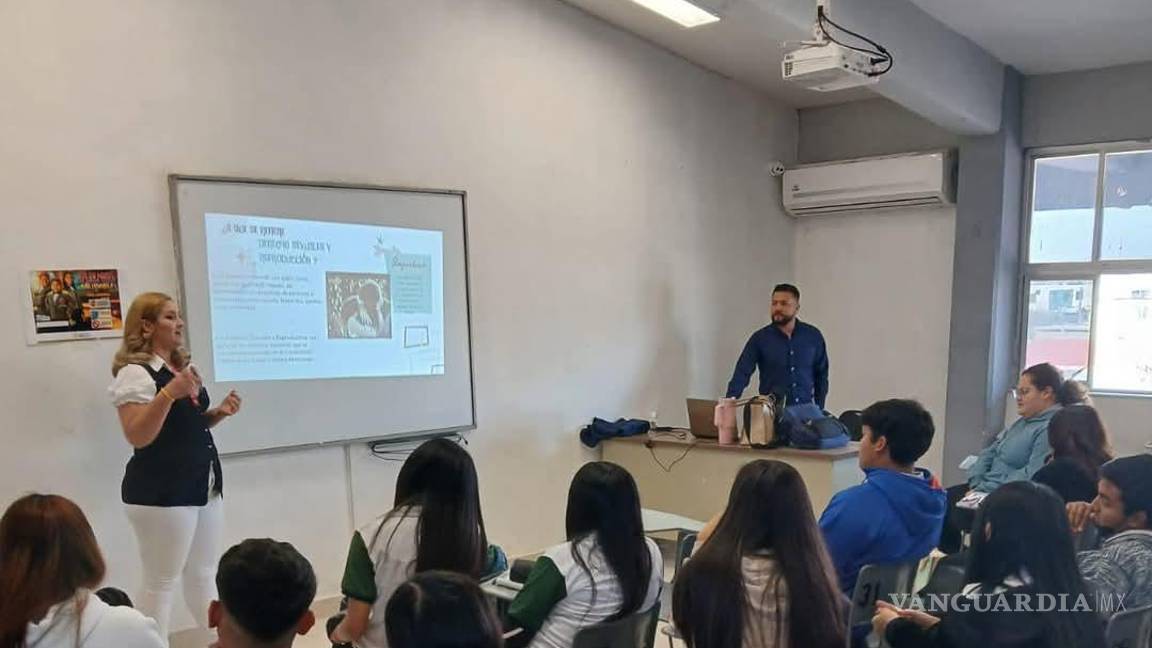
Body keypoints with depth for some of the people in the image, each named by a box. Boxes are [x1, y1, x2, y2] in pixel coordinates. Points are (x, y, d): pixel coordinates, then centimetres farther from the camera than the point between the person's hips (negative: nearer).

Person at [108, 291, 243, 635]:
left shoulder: (182, 367, 12)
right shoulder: (136, 372, -13)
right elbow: (137, 437, -21)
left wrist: (219, 413, 5)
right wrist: (168, 393, -30)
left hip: (205, 485, 8)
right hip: (161, 493, -8)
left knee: (204, 573, 17)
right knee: (161, 582, 2)